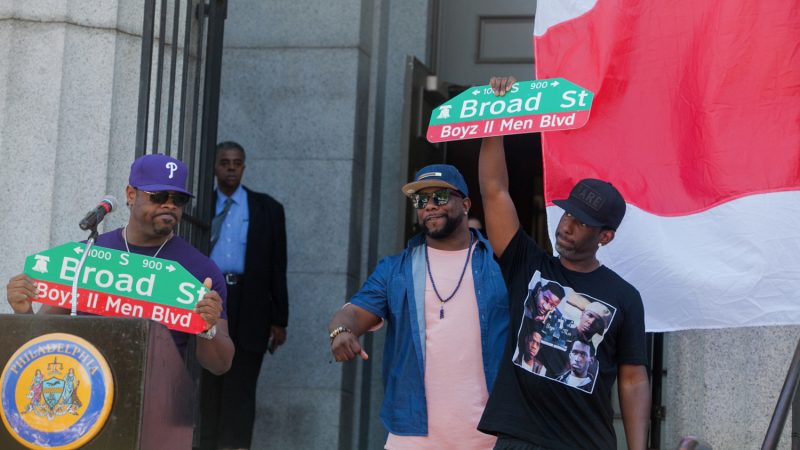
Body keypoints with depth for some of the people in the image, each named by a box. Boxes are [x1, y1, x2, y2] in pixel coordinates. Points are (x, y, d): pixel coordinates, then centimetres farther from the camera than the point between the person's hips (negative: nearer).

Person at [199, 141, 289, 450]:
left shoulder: (267, 209, 9)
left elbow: (277, 266, 6)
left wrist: (279, 320, 1)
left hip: (248, 308, -1)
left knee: (239, 393, -2)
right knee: (207, 390, 4)